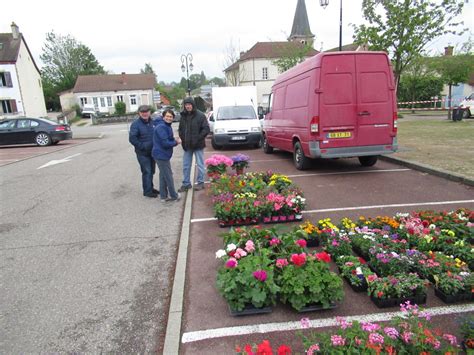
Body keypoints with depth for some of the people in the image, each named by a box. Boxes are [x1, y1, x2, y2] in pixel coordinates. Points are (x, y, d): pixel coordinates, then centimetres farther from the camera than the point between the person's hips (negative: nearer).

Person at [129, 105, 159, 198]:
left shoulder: (152, 122, 7)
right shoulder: (136, 124, -11)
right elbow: (132, 138, -16)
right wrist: (142, 146, -17)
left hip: (152, 151, 6)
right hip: (142, 153, -6)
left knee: (151, 171, 15)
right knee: (146, 172, -4)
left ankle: (150, 187, 30)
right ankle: (147, 191, 7)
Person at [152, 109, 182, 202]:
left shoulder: (167, 126, 12)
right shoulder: (161, 127, -20)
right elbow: (165, 143, -24)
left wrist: (175, 140, -4)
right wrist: (176, 142, -11)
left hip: (163, 155, 10)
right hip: (161, 155, -10)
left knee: (164, 176, 17)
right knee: (168, 176, 1)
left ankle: (164, 196, 28)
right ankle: (174, 196, 14)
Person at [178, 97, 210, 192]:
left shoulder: (200, 115, -9)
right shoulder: (183, 116, 7)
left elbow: (206, 129, -11)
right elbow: (180, 129, 17)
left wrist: (198, 138, -18)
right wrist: (182, 138, 1)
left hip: (198, 145, -5)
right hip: (187, 145, 5)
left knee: (200, 164, 6)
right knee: (186, 165, 11)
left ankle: (200, 182, 19)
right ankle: (186, 183, 22)